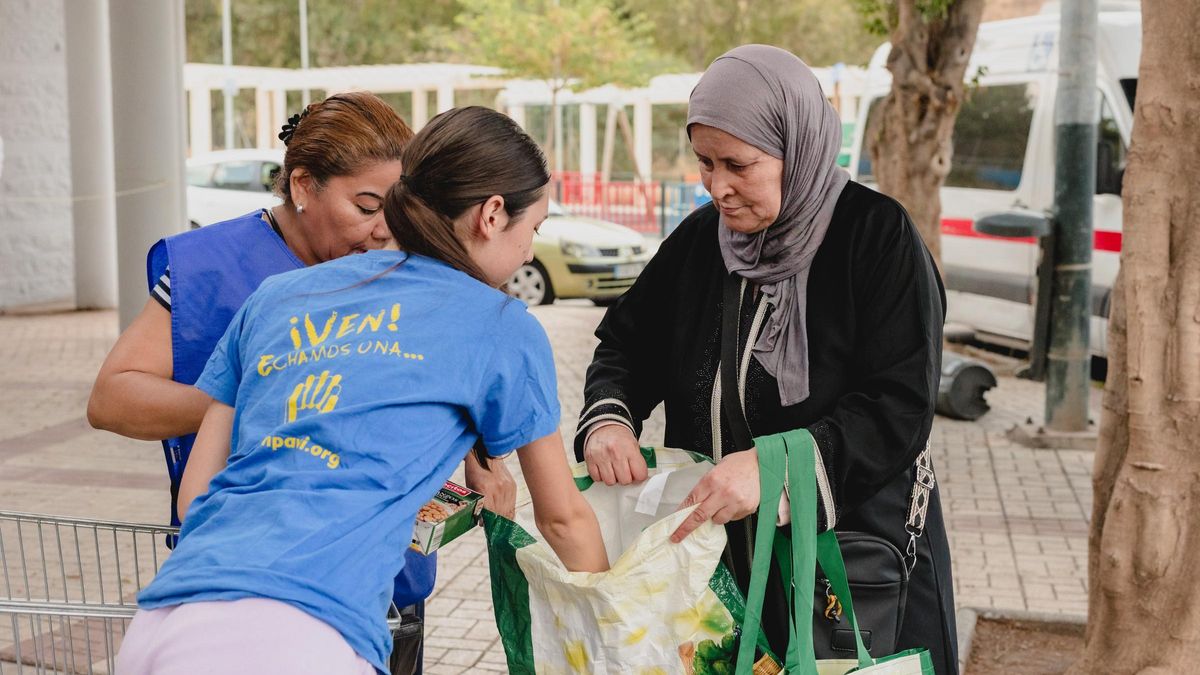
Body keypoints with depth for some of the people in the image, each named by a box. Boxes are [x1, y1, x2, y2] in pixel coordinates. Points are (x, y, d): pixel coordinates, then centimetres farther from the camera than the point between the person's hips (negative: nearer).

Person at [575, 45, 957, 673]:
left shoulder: (877, 237, -13)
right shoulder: (700, 238, 3)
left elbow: (900, 408, -20)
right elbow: (626, 342, 13)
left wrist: (773, 465, -32)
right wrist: (608, 416, -9)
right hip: (719, 554, 4)